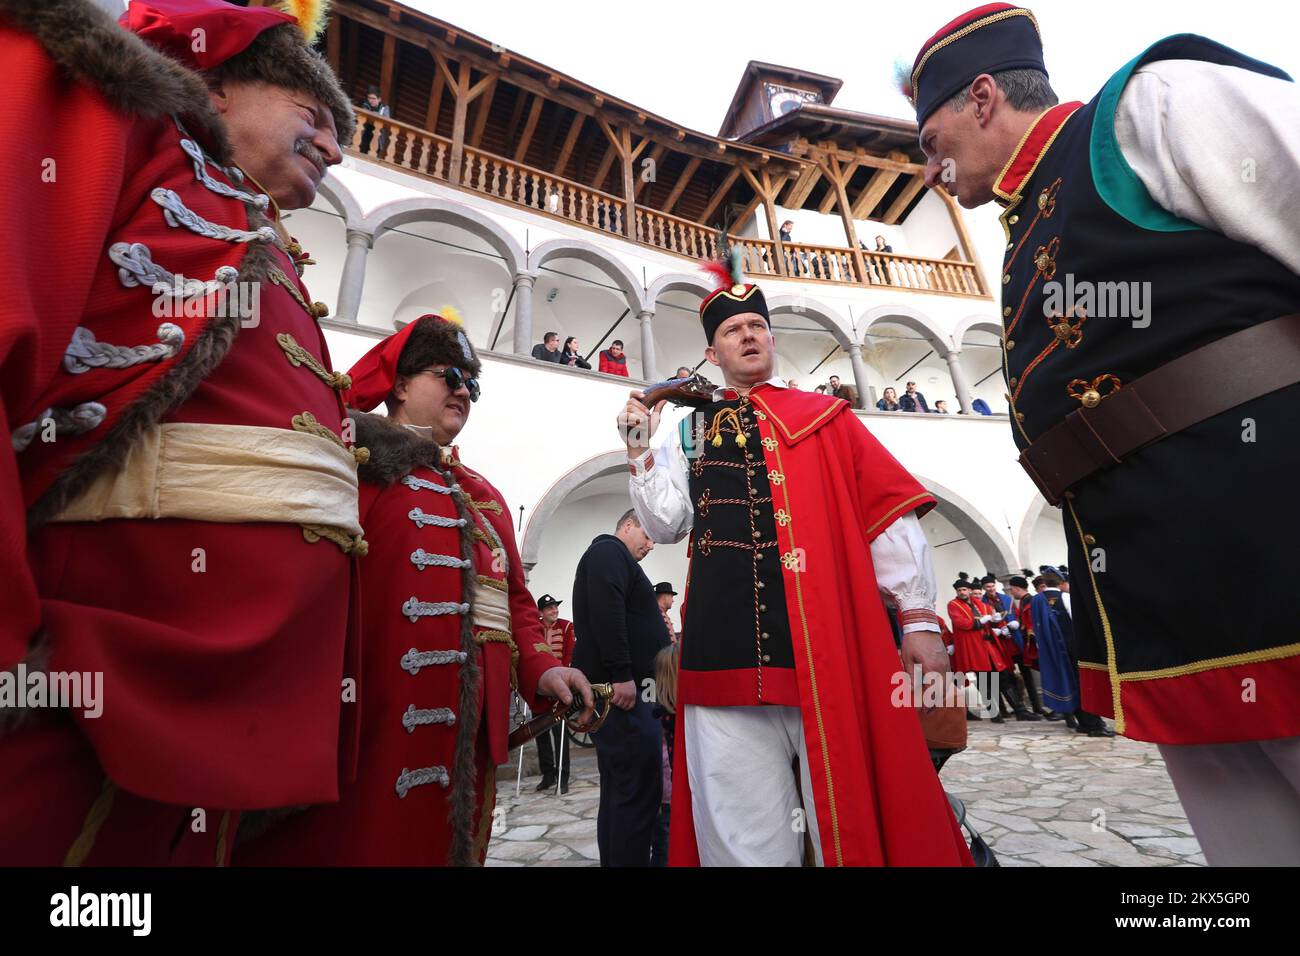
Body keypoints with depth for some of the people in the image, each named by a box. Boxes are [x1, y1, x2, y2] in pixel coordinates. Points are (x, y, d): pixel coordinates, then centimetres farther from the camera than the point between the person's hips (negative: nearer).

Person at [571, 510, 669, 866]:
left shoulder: (613, 557, 26)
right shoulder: (609, 551, -6)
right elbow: (606, 614, -20)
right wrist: (622, 675, -23)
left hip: (617, 688, 11)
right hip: (620, 688, -11)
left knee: (618, 789, 13)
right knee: (640, 788, -8)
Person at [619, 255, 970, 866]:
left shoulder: (825, 416, 11)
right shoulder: (691, 433, 16)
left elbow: (890, 515, 6)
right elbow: (665, 526, 10)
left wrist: (918, 618, 1)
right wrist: (639, 448, 1)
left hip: (831, 642, -1)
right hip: (727, 652, 2)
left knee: (851, 819, 9)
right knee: (743, 834, 8)